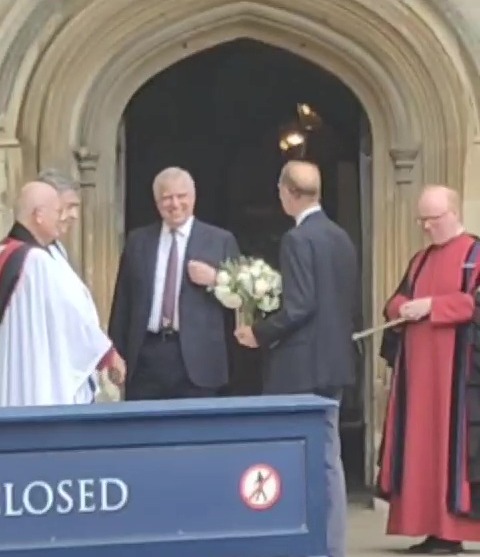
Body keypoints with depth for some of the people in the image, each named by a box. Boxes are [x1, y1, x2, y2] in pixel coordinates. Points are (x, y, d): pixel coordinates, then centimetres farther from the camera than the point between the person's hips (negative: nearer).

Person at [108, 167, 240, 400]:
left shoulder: (220, 240, 4)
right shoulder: (138, 240, 11)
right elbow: (122, 302, 11)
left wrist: (215, 279, -13)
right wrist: (116, 353, 6)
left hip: (196, 357, -2)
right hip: (145, 355, 2)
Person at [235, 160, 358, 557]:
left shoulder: (297, 239, -15)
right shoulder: (341, 237, 10)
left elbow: (299, 306, -21)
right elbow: (351, 303, 13)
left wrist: (259, 333, -10)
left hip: (302, 363, -8)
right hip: (332, 360, 8)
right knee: (327, 455, 12)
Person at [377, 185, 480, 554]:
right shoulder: (420, 260, 19)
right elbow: (397, 301, 17)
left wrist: (431, 305, -18)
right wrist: (403, 308, -6)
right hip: (419, 368, 7)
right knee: (421, 444, 4)